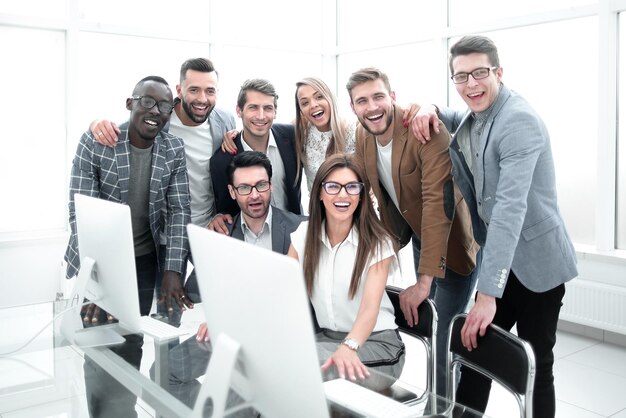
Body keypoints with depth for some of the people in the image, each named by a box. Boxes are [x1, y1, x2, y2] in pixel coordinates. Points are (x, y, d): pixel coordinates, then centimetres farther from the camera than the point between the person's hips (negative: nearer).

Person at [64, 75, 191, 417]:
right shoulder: (94, 143, -13)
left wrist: (172, 270, -14)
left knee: (133, 345, 10)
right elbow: (80, 212, -18)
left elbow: (179, 210, -5)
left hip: (144, 262, 2)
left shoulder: (174, 149, -4)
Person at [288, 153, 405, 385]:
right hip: (326, 337, 4)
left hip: (376, 343, -4)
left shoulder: (377, 243, -12)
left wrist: (348, 348, -46)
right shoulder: (304, 234, 0)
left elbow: (370, 308, -25)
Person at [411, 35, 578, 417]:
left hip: (535, 262, -8)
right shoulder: (473, 117, 6)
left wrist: (488, 294, -35)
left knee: (535, 366, 5)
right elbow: (458, 121, 31)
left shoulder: (519, 120, -21)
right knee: (474, 350, 12)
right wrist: (430, 110, 3)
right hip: (500, 259, 8)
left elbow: (511, 207, -30)